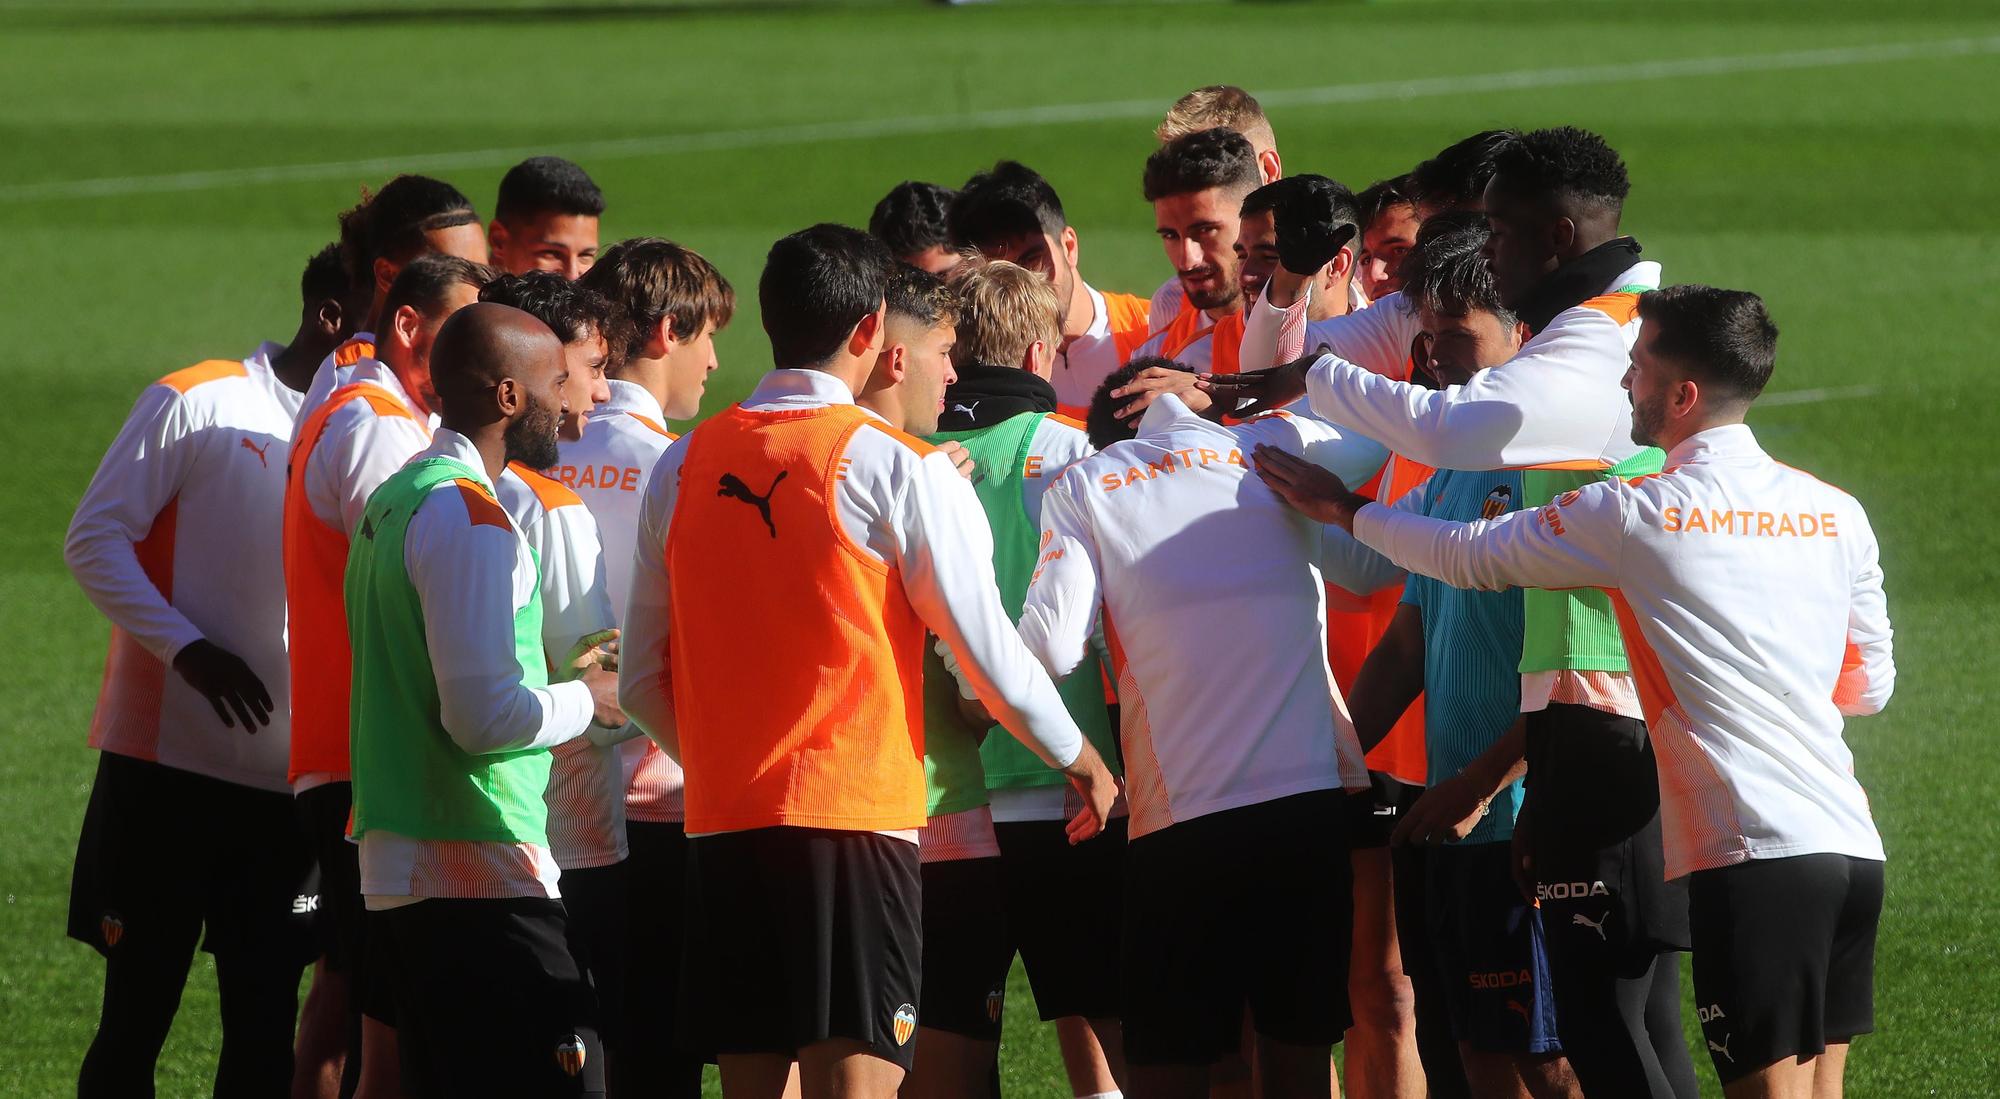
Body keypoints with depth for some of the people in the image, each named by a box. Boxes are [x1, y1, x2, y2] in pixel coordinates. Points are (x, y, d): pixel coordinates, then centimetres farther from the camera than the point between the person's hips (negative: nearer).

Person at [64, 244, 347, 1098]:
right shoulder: (195, 404, -2)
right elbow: (95, 539, -5)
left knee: (264, 1028, 2)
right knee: (136, 1018, 0)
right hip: (167, 763, -4)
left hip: (288, 776, 4)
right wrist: (187, 650, -17)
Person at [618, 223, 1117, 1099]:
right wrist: (1080, 760, 14)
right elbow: (991, 658, -2)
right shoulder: (895, 468, -6)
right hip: (855, 827, -5)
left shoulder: (683, 469, 9)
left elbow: (641, 682, 13)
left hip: (722, 828, 5)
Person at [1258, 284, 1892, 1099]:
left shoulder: (1639, 517, -5)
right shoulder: (1837, 515, 10)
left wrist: (1347, 512, 20)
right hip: (1853, 846, 6)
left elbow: (1471, 557, 6)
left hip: (1753, 858, -6)